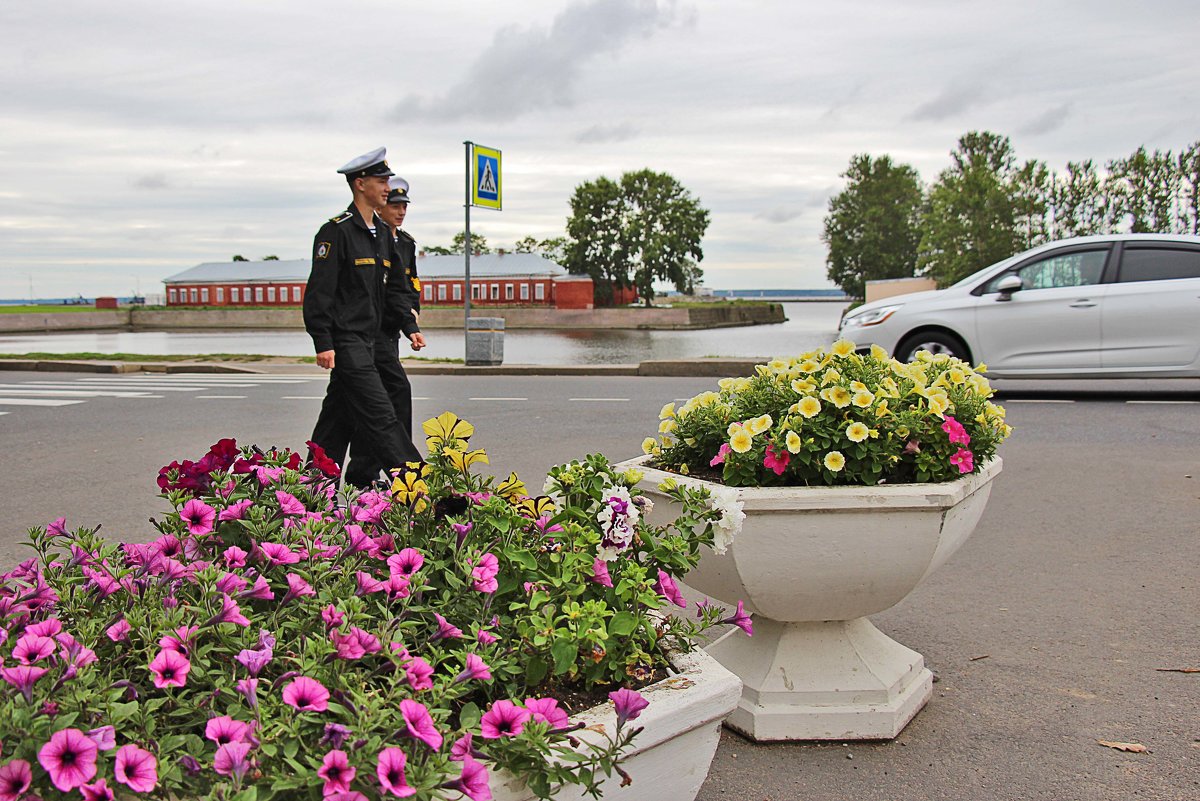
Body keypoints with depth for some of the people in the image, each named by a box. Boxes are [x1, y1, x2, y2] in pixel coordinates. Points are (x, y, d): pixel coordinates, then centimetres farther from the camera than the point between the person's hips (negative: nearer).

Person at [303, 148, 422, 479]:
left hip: (367, 340, 9)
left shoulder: (382, 233, 16)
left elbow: (394, 288, 24)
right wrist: (324, 343, -19)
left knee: (339, 419, 13)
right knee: (380, 418, -9)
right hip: (345, 341, -9)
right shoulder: (336, 231, -10)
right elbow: (319, 291, -14)